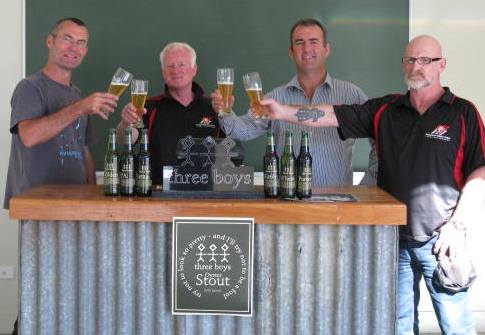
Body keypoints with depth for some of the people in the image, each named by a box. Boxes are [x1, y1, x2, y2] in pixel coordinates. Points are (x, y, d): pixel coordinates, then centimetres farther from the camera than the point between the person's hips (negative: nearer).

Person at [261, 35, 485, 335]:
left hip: (440, 241, -4)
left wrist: (458, 225, -13)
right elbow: (332, 115, -1)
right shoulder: (385, 110, 7)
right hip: (394, 238, 4)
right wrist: (283, 112, -13)